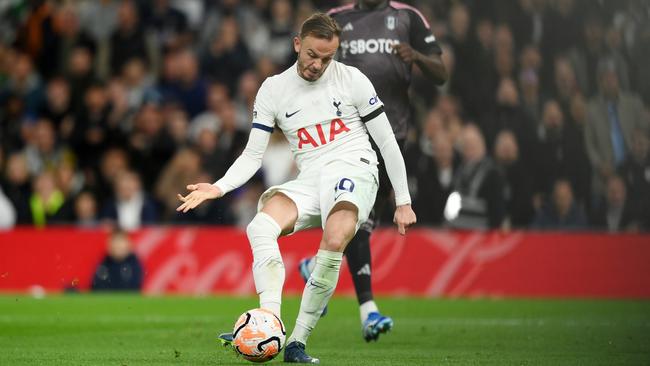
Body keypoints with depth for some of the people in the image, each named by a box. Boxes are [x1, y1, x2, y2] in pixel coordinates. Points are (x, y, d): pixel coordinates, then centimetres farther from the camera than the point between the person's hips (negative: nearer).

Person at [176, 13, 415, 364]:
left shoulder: (351, 79, 2)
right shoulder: (273, 89, 7)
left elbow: (386, 141, 6)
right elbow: (253, 154, 8)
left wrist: (403, 202, 5)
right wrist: (219, 188, -10)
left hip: (354, 171, -3)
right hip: (309, 180, 3)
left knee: (334, 241, -34)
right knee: (261, 226, -28)